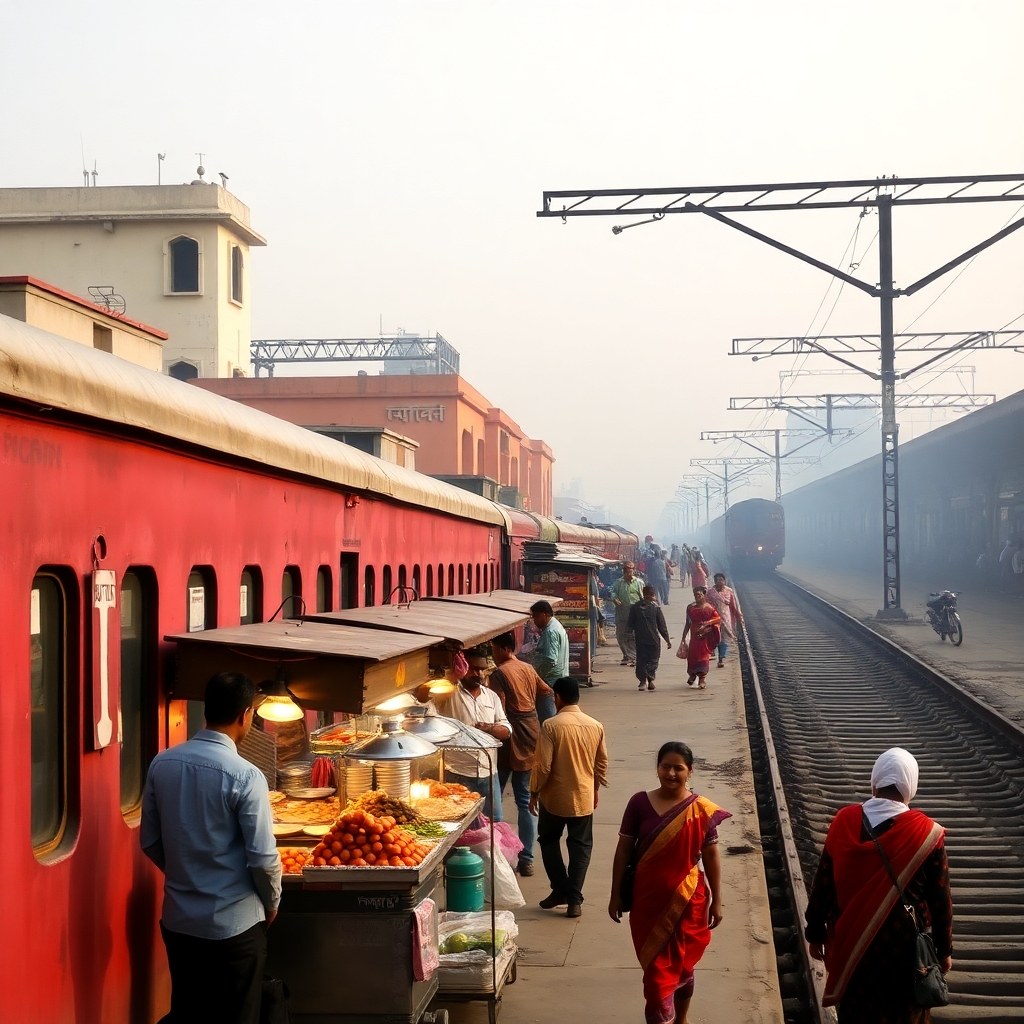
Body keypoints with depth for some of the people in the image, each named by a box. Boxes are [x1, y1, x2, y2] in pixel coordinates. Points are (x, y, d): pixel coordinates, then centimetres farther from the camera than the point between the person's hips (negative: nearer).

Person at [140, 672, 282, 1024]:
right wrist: (271, 903, 2)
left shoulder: (162, 764, -3)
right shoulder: (244, 776, -19)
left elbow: (150, 842, 6)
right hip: (234, 924, -5)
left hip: (177, 919, 5)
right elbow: (262, 858, -16)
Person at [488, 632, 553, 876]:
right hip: (531, 738, 7)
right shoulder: (528, 668, 9)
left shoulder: (499, 674, -13)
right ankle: (526, 859, 8)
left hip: (511, 739, -7)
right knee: (525, 801, 9)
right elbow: (546, 691, 26)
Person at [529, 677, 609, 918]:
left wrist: (534, 792, -2)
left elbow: (543, 765, -16)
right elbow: (602, 763, 8)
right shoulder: (596, 726, -2)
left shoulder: (551, 725, -16)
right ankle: (574, 899, 8)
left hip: (555, 798, -3)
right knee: (580, 847, 11)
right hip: (583, 797, 3)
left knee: (549, 841, 18)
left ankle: (560, 890, 16)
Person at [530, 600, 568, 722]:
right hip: (559, 679, 11)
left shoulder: (550, 632, -19)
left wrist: (536, 675, -18)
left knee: (546, 718, -9)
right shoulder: (556, 626, 15)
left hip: (550, 681, -11)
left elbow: (550, 660, -26)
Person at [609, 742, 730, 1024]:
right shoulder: (639, 803, -7)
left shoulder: (702, 810, -7)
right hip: (648, 899, -1)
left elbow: (711, 856, 0)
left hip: (687, 900, 1)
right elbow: (623, 850, -1)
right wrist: (616, 894, 0)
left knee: (682, 965, 16)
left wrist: (716, 900, 2)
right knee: (657, 968, 1)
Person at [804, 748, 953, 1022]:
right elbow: (939, 899, -9)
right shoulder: (926, 833, -16)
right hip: (903, 943, -2)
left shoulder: (845, 822, -11)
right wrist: (944, 949, 5)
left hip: (851, 939, 2)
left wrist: (815, 931, 10)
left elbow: (823, 883, -3)